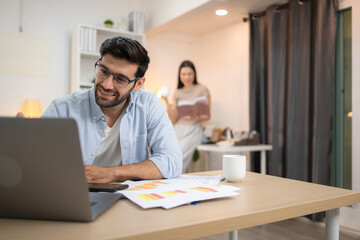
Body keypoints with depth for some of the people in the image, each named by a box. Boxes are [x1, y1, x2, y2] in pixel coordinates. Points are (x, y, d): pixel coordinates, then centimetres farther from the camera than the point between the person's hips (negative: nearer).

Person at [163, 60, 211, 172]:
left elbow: (207, 115, 3)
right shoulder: (177, 93, 13)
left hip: (193, 130, -3)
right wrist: (167, 102, -2)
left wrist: (198, 118, -18)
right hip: (178, 130, 3)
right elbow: (174, 118, 8)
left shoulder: (202, 90, 3)